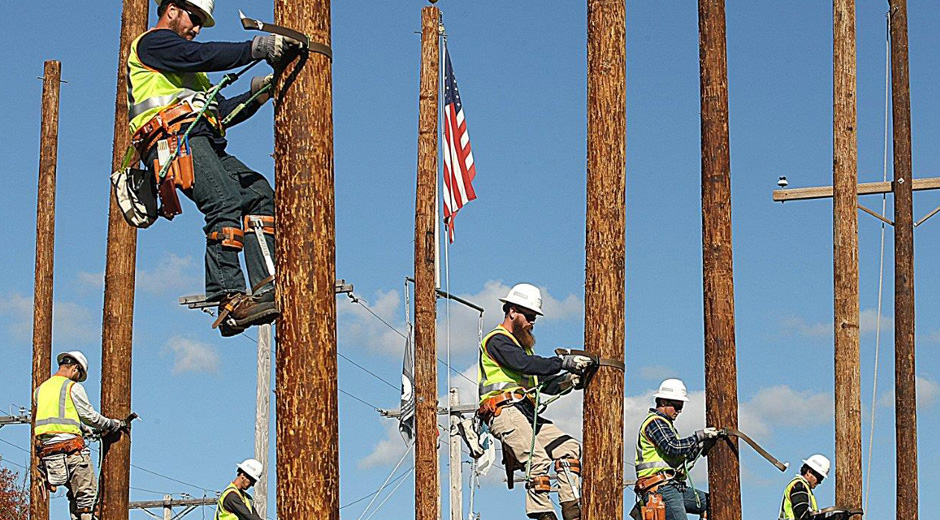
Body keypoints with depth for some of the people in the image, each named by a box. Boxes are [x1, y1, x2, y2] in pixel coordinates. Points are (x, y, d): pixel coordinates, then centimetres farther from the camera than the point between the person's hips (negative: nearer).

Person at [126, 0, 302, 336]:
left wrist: (256, 95, 17)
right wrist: (258, 47, -12)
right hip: (175, 137, -10)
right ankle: (228, 300, -38)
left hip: (205, 144, 10)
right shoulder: (152, 42, 11)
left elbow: (221, 112, 32)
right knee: (226, 202, -27)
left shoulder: (188, 71, 40)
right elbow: (203, 56, -8)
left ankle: (264, 288, -20)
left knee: (260, 195, -8)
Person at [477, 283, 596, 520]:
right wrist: (565, 362, -20)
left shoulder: (522, 345, 32)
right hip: (504, 411, -9)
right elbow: (525, 364, -17)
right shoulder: (497, 340, 1)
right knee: (537, 457, -27)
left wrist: (569, 381, 7)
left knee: (569, 448, -6)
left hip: (525, 412, 9)